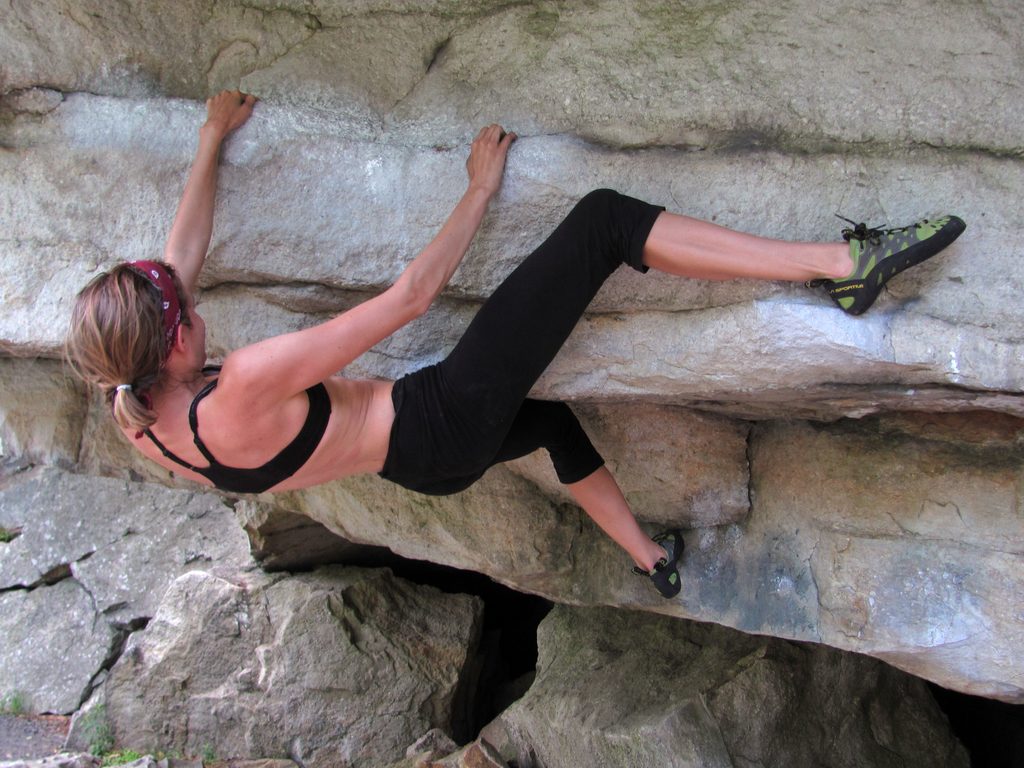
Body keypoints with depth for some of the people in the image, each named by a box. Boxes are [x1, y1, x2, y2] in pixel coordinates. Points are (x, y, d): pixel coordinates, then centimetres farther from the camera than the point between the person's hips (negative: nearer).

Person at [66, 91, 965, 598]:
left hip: (425, 458, 9)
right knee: (603, 220, -16)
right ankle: (848, 265, -15)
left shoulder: (142, 425, -6)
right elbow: (409, 295, -23)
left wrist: (212, 138, 18)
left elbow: (185, 247, 7)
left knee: (550, 418, 39)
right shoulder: (244, 389, -31)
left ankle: (650, 556, 50)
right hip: (448, 413, -9)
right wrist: (481, 189, -9)